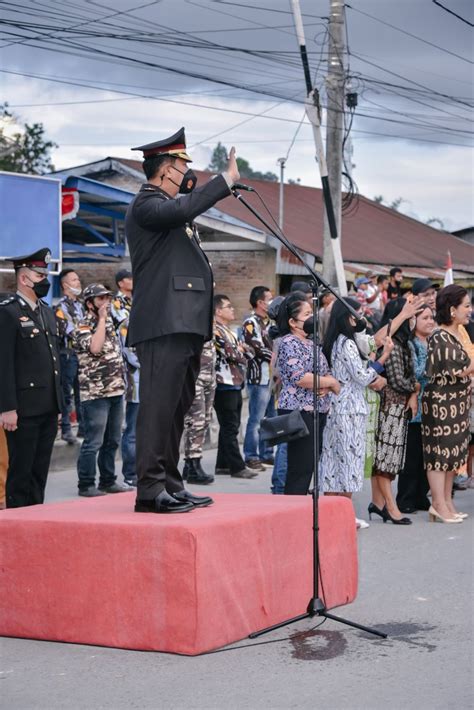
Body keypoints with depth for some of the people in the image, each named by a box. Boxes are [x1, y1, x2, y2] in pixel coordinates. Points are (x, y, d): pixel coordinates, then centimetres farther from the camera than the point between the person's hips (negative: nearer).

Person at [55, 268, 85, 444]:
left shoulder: (80, 305, 17)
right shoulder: (61, 306, -8)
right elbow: (69, 331, -16)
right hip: (68, 354, -7)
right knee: (66, 393, -2)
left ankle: (83, 426, 19)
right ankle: (66, 429, 3)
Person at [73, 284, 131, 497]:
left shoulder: (109, 322, 16)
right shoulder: (83, 327, -7)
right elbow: (95, 348, -27)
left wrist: (122, 383, 16)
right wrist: (102, 319, -18)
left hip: (116, 391, 8)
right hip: (96, 393, -8)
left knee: (112, 441, 12)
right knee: (93, 442, -5)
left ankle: (108, 481, 21)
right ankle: (86, 484, 1)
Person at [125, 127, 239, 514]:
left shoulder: (168, 207, 24)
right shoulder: (146, 204, -7)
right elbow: (182, 209, -27)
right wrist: (226, 179, -21)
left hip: (184, 326, 11)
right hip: (164, 325, -11)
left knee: (176, 409, 12)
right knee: (159, 406, -12)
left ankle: (170, 486, 18)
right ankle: (150, 490, -12)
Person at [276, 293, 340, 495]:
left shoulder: (312, 343, 18)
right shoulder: (288, 343, -10)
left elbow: (327, 373, 19)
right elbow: (300, 378, -20)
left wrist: (327, 384, -6)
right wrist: (331, 382, -8)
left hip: (317, 411, 9)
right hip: (299, 411, -9)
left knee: (309, 466, 9)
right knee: (301, 469, -9)